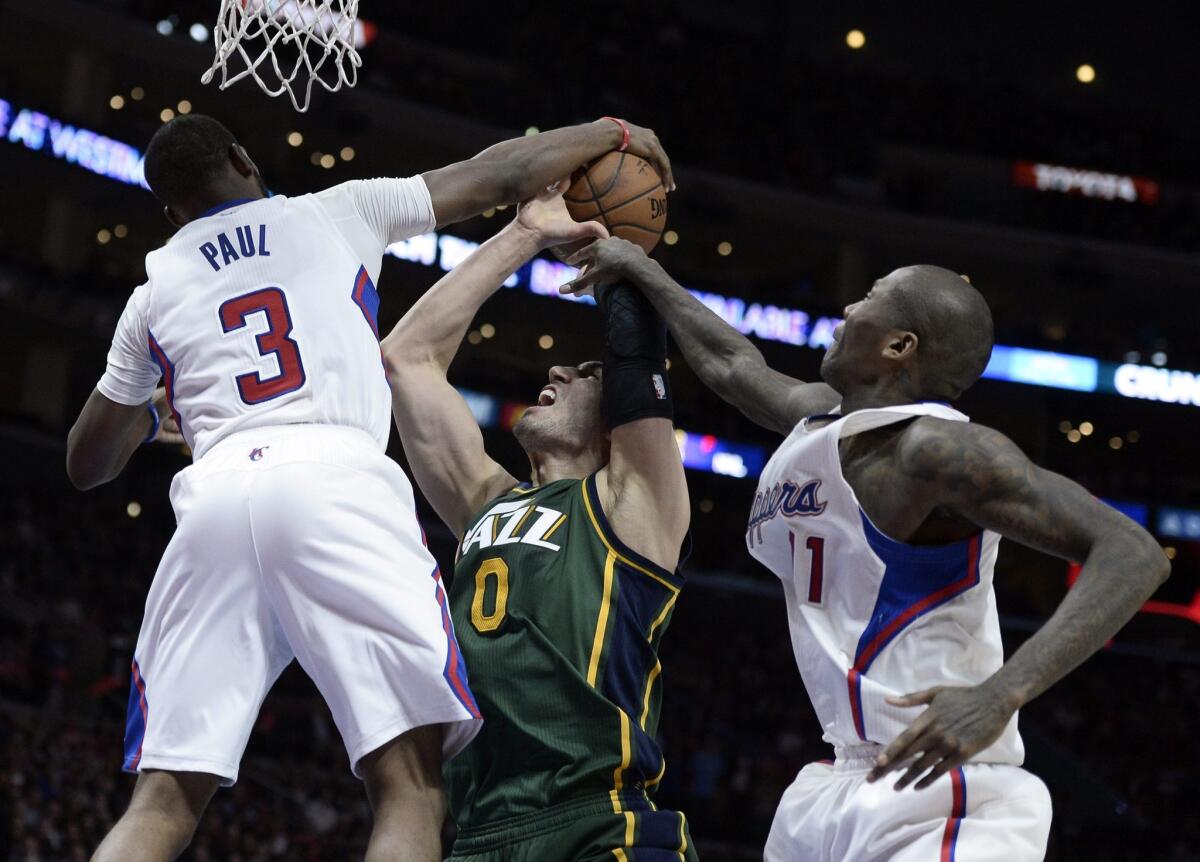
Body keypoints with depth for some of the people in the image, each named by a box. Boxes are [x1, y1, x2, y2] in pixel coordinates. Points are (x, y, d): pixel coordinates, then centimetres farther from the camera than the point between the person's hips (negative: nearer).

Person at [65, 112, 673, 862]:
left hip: (214, 498, 3)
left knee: (165, 800, 3)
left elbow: (86, 463, 32)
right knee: (409, 786, -9)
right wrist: (613, 133, 41)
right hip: (338, 484, -2)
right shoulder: (336, 213, 21)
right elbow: (498, 175, 26)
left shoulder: (154, 293, 26)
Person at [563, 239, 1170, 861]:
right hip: (841, 787, 9)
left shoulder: (940, 449, -17)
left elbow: (1133, 553, -26)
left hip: (938, 799, -9)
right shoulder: (814, 415, 10)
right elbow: (733, 365, 33)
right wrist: (640, 270, 43)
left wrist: (1002, 693, -37)